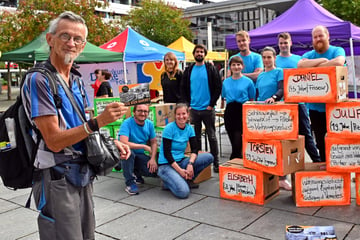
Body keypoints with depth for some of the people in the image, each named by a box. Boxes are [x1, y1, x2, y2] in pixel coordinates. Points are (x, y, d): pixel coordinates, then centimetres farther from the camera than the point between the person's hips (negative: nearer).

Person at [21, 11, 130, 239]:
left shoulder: (78, 81, 10)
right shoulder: (38, 80, -15)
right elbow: (54, 140, -21)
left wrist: (112, 143, 0)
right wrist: (98, 122, -31)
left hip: (83, 175, 8)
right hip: (56, 178, -8)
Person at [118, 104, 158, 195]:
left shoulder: (149, 124, -1)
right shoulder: (127, 123, -19)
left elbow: (154, 143, 5)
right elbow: (123, 143, -33)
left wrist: (153, 159, -10)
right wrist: (144, 147, -25)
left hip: (140, 155, 5)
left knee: (155, 170, -17)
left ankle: (136, 173, 16)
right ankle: (130, 183, -19)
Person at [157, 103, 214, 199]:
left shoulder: (189, 128, 5)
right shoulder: (169, 128, -12)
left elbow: (194, 149, 1)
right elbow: (167, 153, -15)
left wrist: (190, 163, -18)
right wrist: (179, 170, -19)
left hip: (181, 161, 7)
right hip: (166, 165, -7)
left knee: (209, 157, -10)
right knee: (183, 192, -29)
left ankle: (187, 179, -1)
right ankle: (168, 182, 2)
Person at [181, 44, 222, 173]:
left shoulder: (211, 69, 0)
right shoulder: (189, 70, 9)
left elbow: (218, 87, -3)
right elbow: (183, 89, 12)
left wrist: (212, 104, -9)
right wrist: (188, 104, 1)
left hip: (208, 109, -3)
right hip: (193, 109, 3)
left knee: (212, 137, 3)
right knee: (195, 137, 10)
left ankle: (216, 163, 11)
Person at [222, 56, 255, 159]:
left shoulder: (248, 81, 1)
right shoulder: (226, 82, 11)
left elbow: (252, 100, 4)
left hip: (243, 113, -4)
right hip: (229, 112, 4)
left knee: (238, 144, -12)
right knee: (233, 143, 9)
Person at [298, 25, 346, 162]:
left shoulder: (337, 51, 0)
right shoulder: (309, 55, 8)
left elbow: (339, 62, -23)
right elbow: (300, 65, -13)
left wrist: (315, 65, -13)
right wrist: (323, 60, -14)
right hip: (315, 106, 3)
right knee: (320, 141, 12)